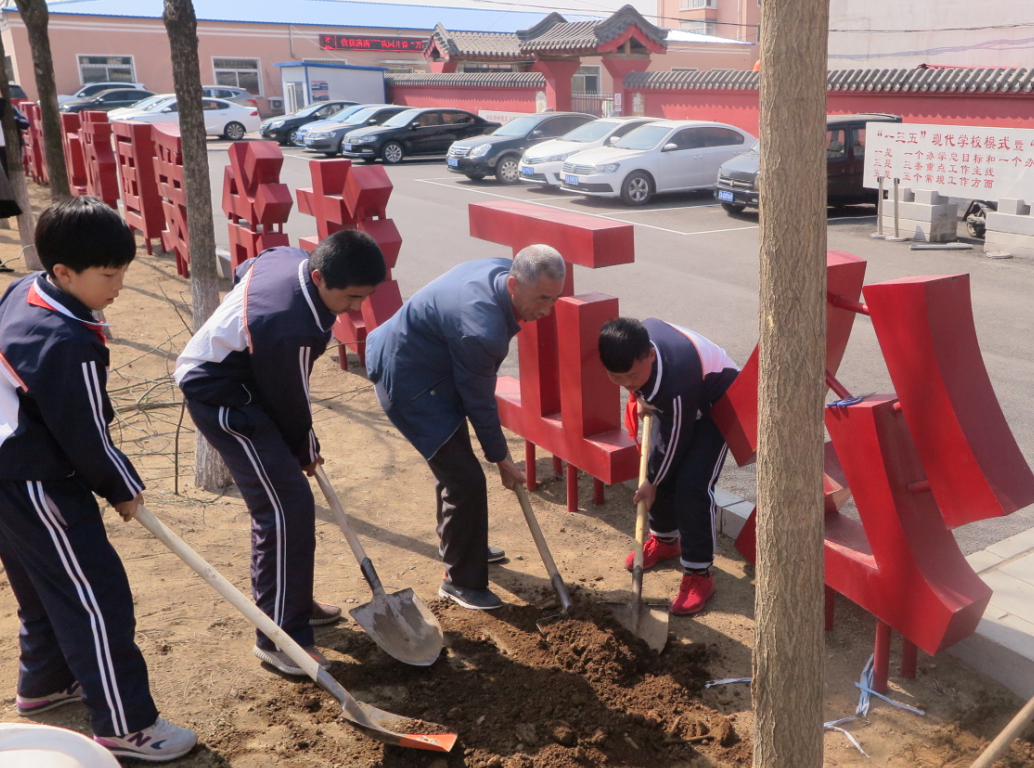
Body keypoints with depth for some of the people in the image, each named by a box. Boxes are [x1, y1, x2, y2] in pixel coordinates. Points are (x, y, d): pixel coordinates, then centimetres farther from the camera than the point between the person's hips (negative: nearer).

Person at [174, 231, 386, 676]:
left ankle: (292, 601, 33)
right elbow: (288, 398, -19)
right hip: (222, 400, -10)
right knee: (288, 508, -12)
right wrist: (305, 451, 1)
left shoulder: (290, 258, -7)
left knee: (282, 495, 17)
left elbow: (244, 270, 15)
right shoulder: (291, 328, -34)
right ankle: (281, 636, -3)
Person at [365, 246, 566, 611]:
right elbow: (479, 402, -21)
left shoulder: (502, 269, -10)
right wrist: (501, 459, -6)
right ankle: (461, 581, 9)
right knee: (466, 479, -7)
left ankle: (456, 543, 45)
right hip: (410, 384, -10)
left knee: (453, 460, 24)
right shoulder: (481, 330, -36)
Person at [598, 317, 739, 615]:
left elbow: (674, 441, -26)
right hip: (675, 405, 8)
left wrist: (652, 483, -11)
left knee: (693, 485, -19)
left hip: (716, 406, -8)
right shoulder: (636, 341, -25)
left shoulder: (675, 385, -43)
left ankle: (699, 574, -8)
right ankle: (664, 539, 35)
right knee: (659, 469, 10)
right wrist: (640, 397, 2)